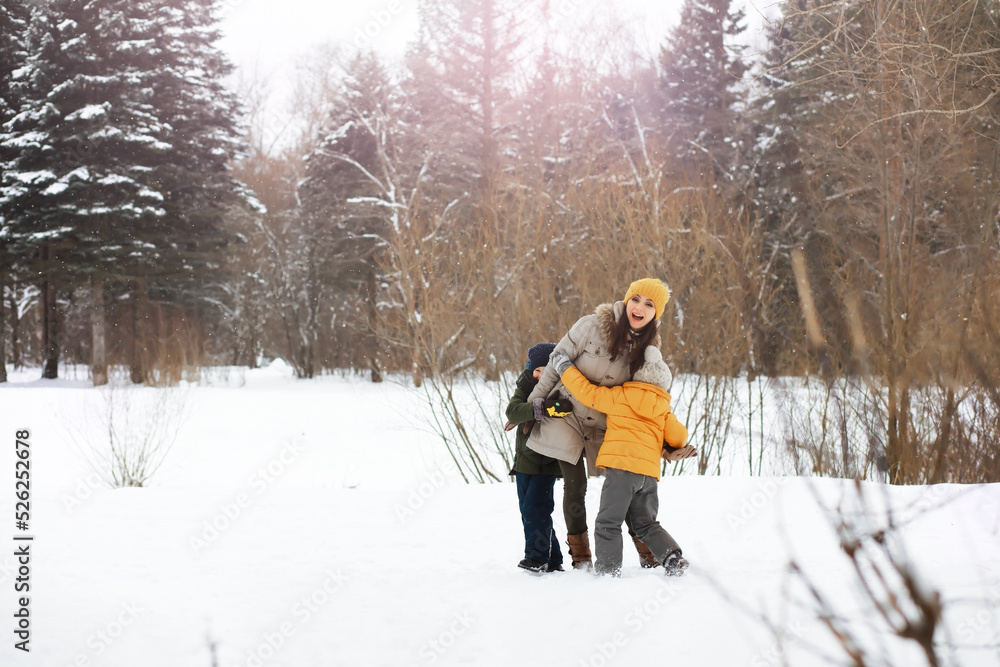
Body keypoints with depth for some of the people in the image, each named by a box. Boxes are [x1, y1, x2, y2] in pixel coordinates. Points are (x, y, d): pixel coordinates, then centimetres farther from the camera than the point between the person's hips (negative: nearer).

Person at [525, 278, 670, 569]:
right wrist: (532, 404, -3)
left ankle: (648, 555, 13)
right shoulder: (593, 326, -17)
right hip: (567, 416, -3)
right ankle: (581, 559, 9)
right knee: (575, 485, -4)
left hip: (604, 425, 3)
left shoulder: (648, 346, -3)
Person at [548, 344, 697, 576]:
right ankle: (672, 557, 1)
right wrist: (669, 450, 35)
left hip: (621, 464, -5)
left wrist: (564, 368, 15)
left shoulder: (619, 397, 6)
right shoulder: (663, 410, 18)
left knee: (608, 523, -1)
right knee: (646, 524, 18)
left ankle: (608, 569, -9)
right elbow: (679, 436, 13)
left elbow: (588, 392, 5)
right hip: (650, 472, 5)